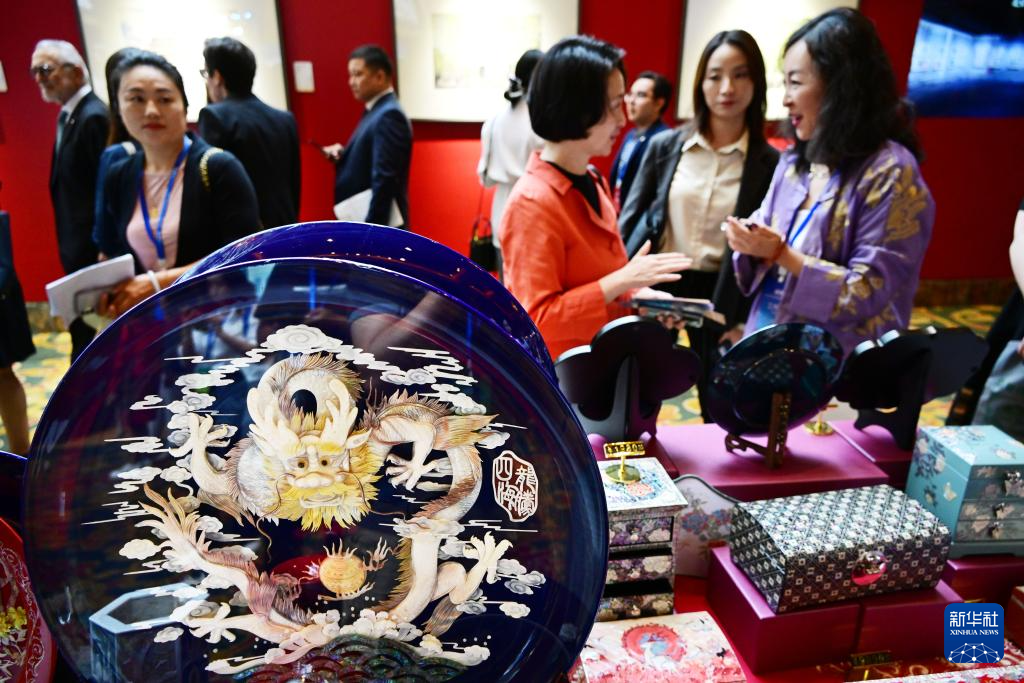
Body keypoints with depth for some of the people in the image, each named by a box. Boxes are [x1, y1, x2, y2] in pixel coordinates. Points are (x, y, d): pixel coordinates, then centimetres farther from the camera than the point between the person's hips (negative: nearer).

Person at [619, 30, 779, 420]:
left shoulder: (768, 163, -4)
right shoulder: (665, 146, -2)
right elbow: (630, 219, 3)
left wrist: (747, 320, -5)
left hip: (720, 294, 0)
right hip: (656, 282, 1)